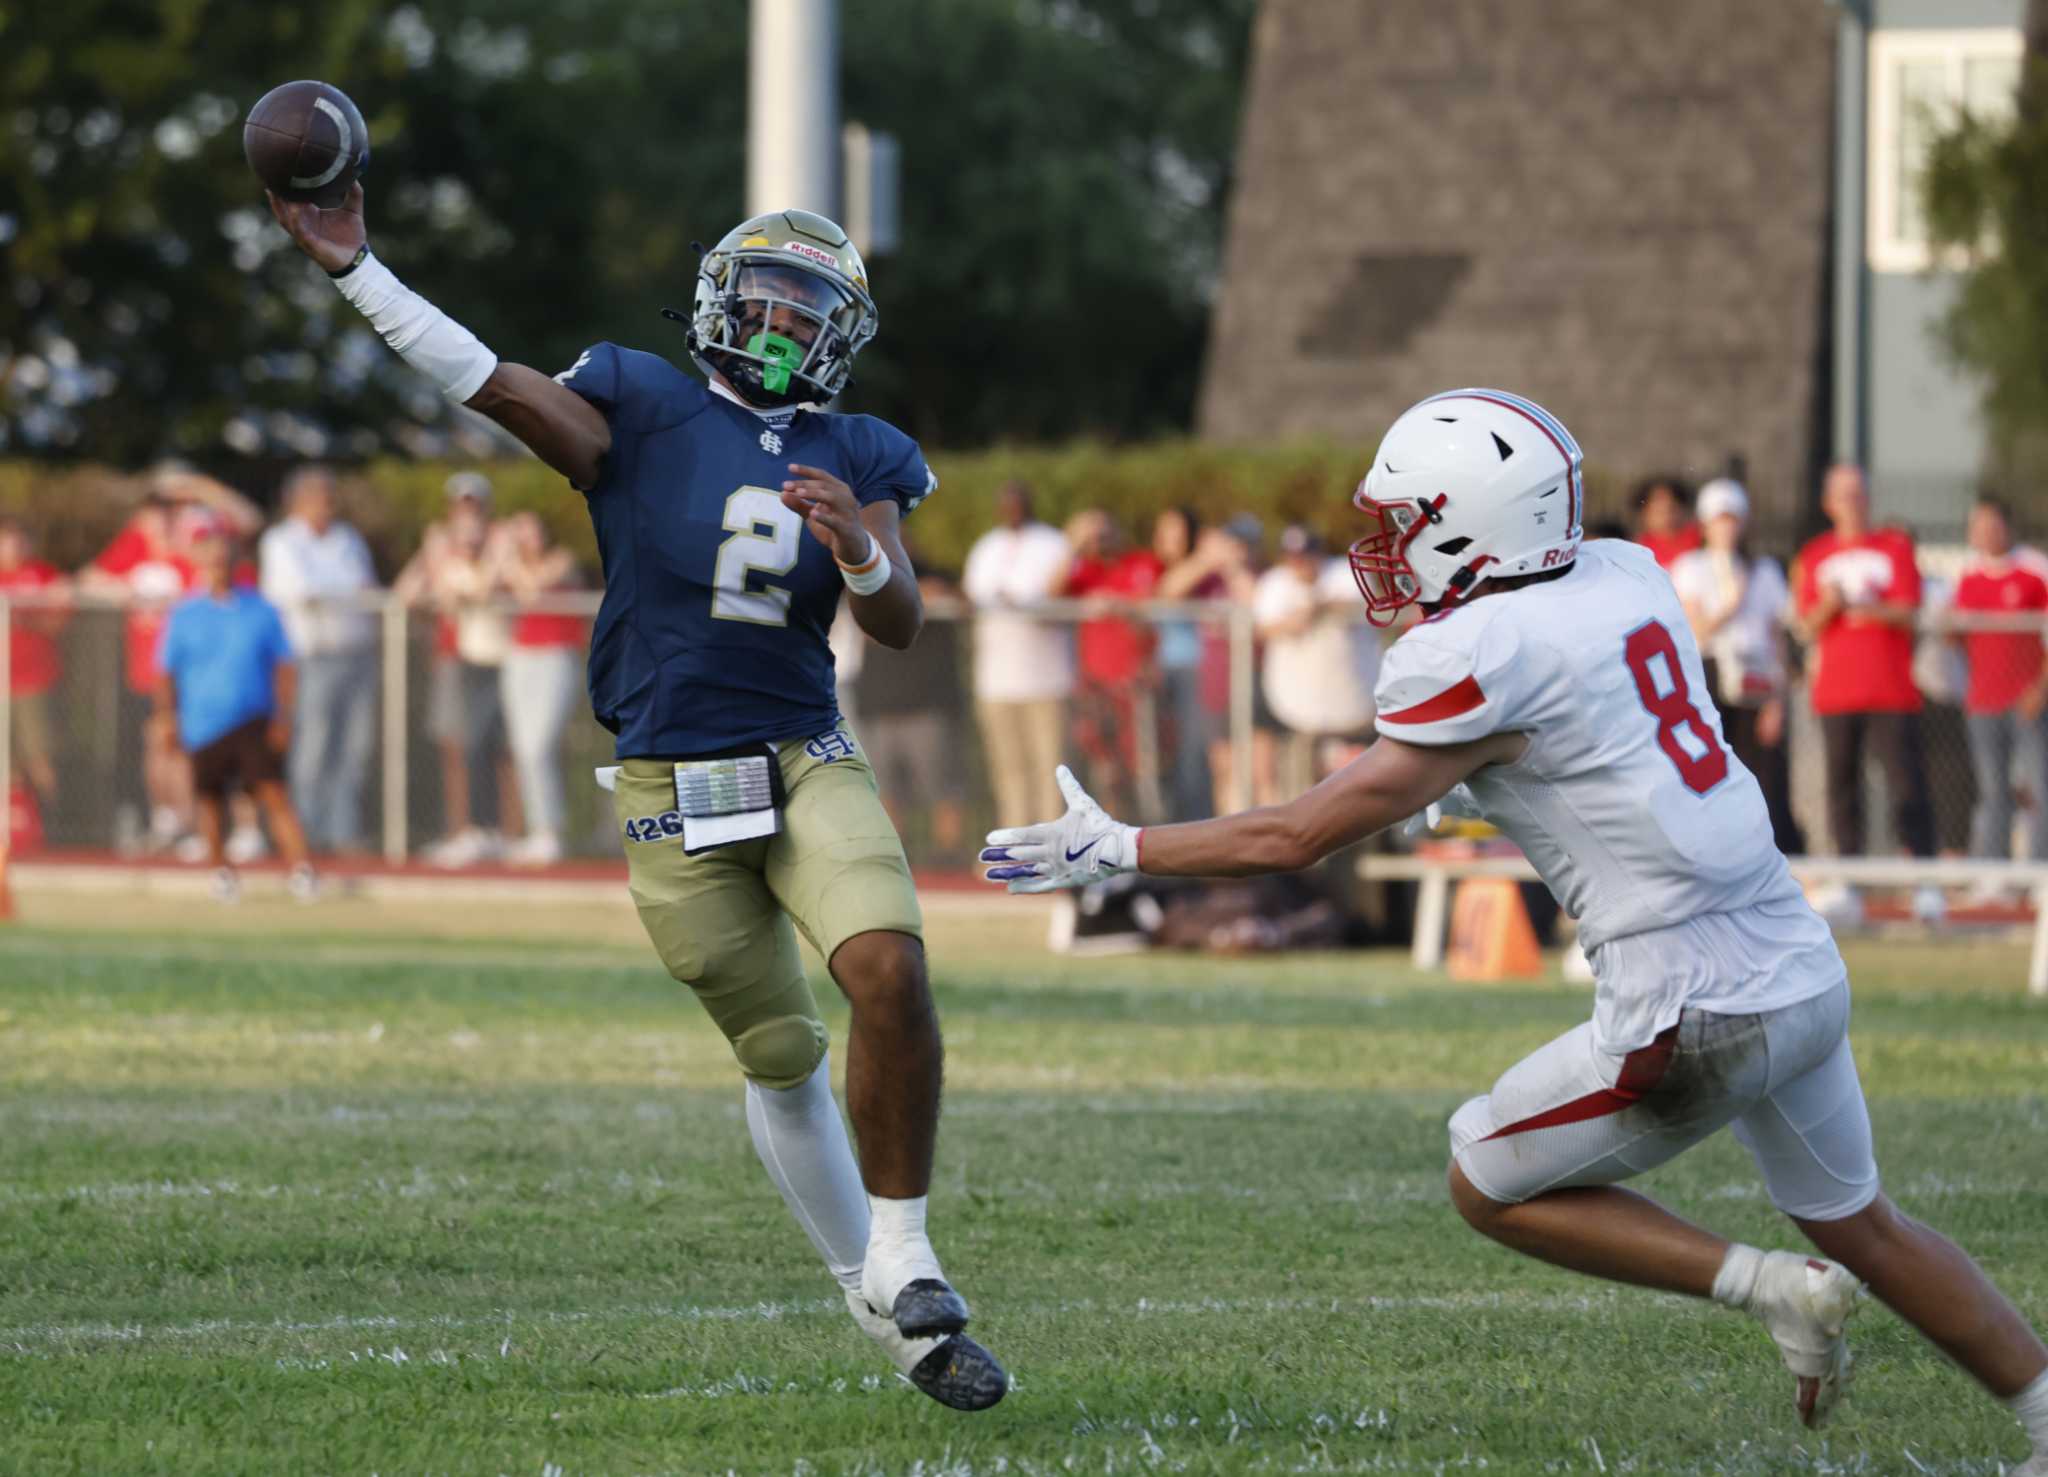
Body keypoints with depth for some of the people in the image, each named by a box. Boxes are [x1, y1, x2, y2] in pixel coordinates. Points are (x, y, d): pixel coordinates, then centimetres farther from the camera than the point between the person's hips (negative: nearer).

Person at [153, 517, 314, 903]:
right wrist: (167, 717, -3)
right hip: (203, 725, 1)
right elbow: (165, 673, 8)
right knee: (211, 799, 8)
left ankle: (299, 868, -21)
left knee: (273, 792, -15)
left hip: (255, 723, -1)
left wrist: (283, 716, -4)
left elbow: (283, 667, 6)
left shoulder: (261, 611, 5)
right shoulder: (184, 616, 5)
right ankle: (220, 870, 27)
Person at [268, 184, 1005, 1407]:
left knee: (891, 969, -23)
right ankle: (874, 1301, 20)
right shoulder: (644, 412, -2)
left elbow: (901, 624, -2)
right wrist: (356, 271, -24)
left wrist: (859, 549, -25)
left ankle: (903, 1259, -11)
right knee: (780, 1056, 5)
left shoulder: (857, 461, 7)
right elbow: (493, 384, -14)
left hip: (807, 763, 1)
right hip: (674, 788, -1)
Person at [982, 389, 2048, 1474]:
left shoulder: (1479, 659, -14)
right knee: (1858, 1226, 24)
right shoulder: (1625, 576, 7)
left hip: (1693, 1014, -8)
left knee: (1489, 1186, 12)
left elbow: (1293, 840, -9)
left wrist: (1112, 849, -1)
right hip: (1805, 970, 8)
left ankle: (1771, 1289, 4)